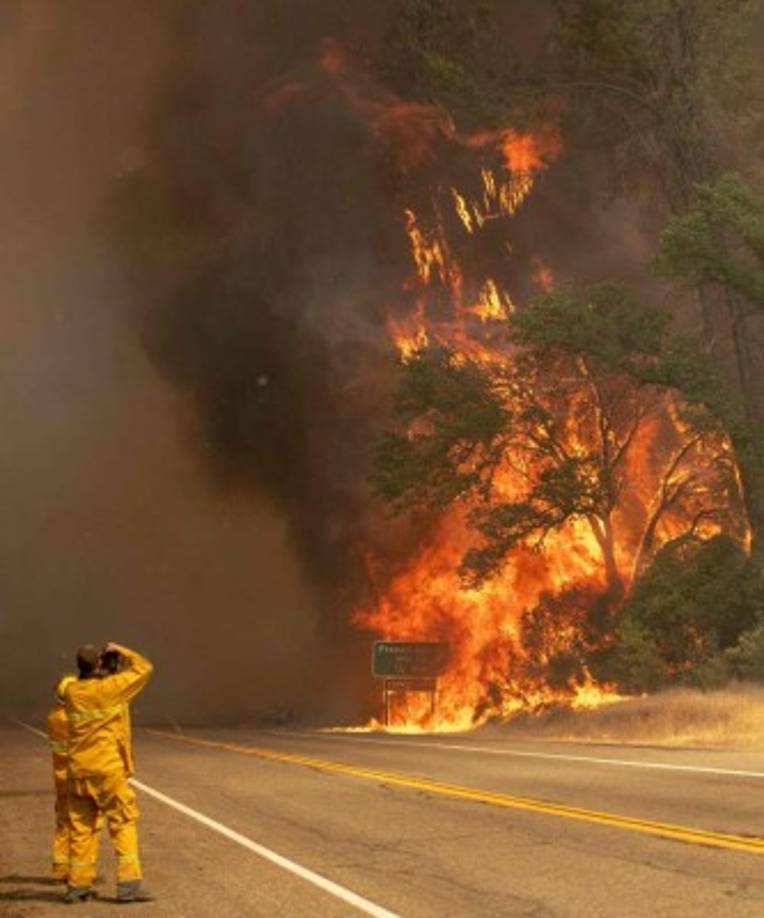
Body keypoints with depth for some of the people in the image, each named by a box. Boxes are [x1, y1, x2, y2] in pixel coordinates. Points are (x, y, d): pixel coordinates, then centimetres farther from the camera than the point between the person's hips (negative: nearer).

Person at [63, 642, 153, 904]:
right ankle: (129, 883, -6)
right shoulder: (110, 688, -12)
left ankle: (78, 885, 16)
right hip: (108, 770, -5)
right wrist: (122, 652, 9)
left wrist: (101, 673, 18)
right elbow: (144, 668, -2)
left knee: (81, 828, 11)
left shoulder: (71, 692, 2)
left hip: (78, 771, 5)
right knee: (123, 823, 0)